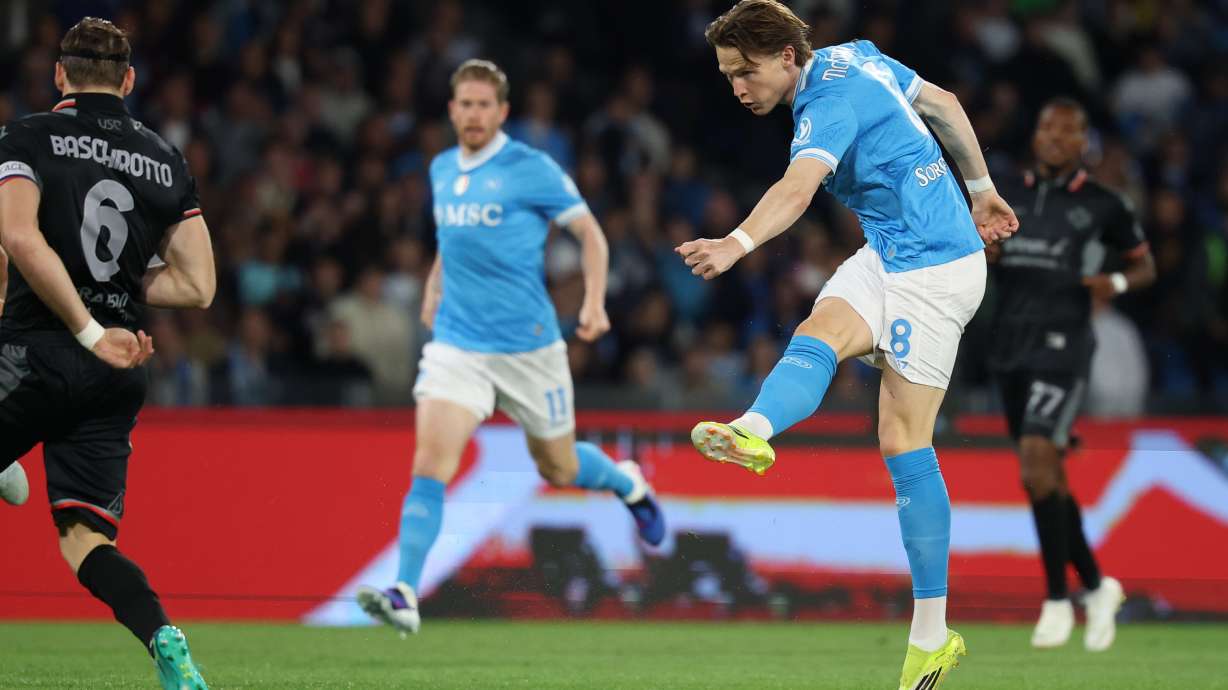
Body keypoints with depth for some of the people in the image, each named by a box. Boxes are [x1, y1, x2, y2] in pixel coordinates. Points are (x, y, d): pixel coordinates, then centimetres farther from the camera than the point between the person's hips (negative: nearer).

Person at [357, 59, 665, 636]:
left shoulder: (531, 170, -9)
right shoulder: (441, 170, 7)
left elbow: (590, 233, -3)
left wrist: (594, 303, -16)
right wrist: (434, 284, 13)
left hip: (529, 345, -3)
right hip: (456, 344, 3)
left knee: (558, 469, 13)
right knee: (429, 464, -16)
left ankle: (628, 484, 48)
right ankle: (404, 595, -21)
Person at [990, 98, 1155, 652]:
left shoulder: (1103, 206, 1)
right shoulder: (1007, 197, 12)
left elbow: (1146, 265, 12)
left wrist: (1118, 283, -10)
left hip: (1063, 344, -5)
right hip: (1011, 342, 5)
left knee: (1037, 459, -20)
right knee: (1046, 475, 9)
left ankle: (1058, 599, -13)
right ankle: (1096, 586, 26)